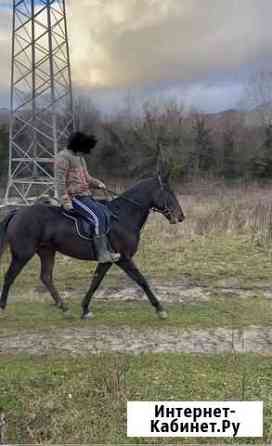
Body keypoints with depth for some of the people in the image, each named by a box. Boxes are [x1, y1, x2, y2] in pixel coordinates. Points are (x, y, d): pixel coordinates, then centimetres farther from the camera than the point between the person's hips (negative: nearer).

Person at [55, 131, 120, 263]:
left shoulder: (80, 158, 21)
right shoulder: (64, 157, -9)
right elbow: (60, 181, -16)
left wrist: (97, 183, 8)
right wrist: (65, 201, -22)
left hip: (85, 195, 10)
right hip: (74, 196, -10)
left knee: (106, 212, 3)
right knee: (98, 217, -22)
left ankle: (107, 249, 4)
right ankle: (102, 253, -21)